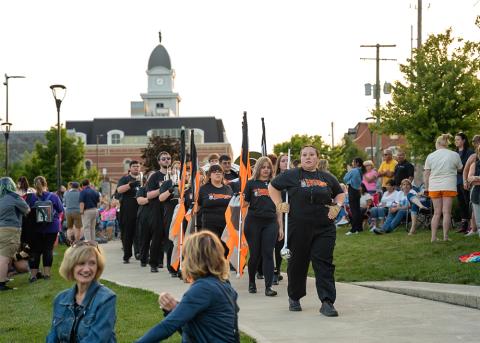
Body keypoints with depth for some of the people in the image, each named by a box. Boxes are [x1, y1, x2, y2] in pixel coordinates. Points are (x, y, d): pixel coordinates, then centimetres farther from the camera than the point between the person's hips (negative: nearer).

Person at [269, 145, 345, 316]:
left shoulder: (327, 178, 11)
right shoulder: (291, 175, 2)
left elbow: (340, 193, 26)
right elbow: (272, 186, 13)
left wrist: (337, 206, 7)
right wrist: (279, 204, 2)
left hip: (324, 229, 1)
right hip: (298, 228, -1)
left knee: (324, 264, -7)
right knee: (298, 262, 9)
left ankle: (327, 302, -9)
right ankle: (294, 298, 29)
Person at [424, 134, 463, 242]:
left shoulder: (430, 156, 3)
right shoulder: (454, 155, 0)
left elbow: (426, 174, 3)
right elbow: (460, 169, 14)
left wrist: (426, 187, 11)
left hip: (434, 187, 2)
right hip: (449, 186, -2)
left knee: (437, 213, 8)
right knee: (447, 212, 1)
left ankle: (433, 237, 5)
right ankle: (445, 237, -1)